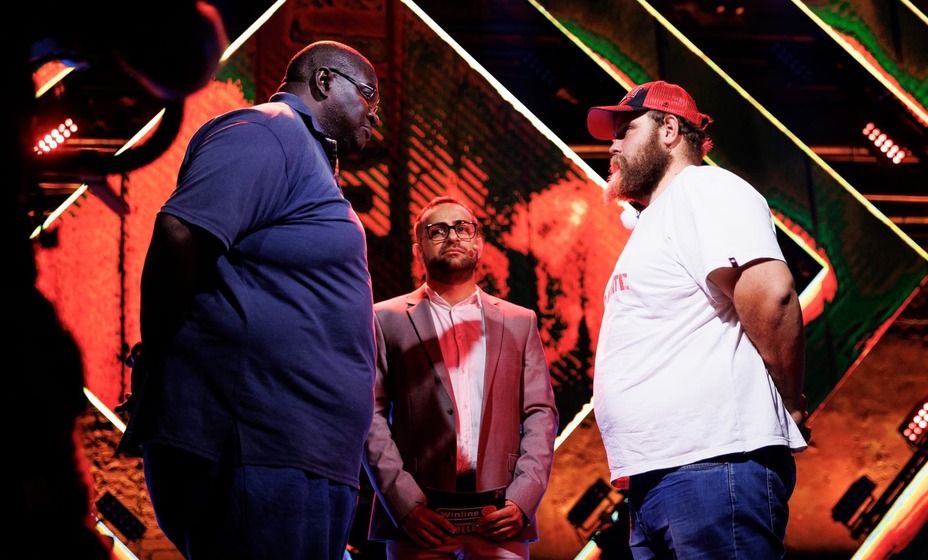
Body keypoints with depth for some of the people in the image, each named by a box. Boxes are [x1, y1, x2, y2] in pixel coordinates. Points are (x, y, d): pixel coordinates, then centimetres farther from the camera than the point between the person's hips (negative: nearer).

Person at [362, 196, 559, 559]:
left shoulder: (520, 322, 17)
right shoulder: (388, 319, 10)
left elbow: (540, 416, 10)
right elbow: (371, 416, 2)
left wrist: (521, 500, -6)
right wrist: (405, 502, -12)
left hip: (500, 518, 2)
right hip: (419, 516, -1)